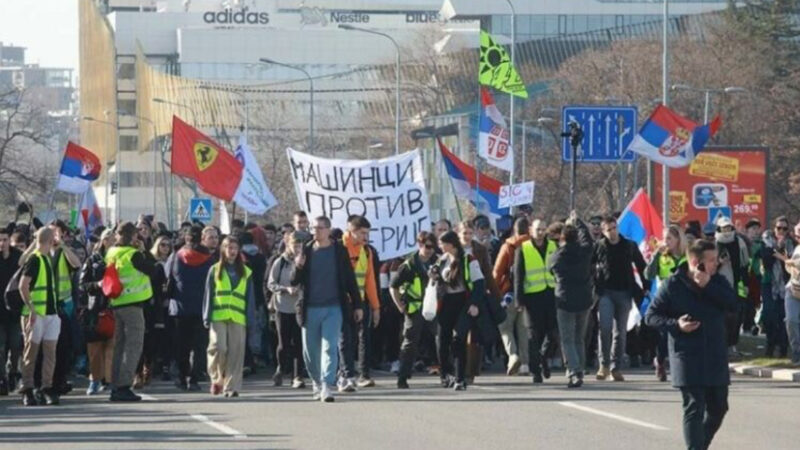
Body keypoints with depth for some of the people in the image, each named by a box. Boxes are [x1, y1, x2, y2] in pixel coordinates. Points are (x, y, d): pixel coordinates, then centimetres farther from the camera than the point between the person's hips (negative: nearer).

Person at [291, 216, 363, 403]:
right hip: (310, 308, 2)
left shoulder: (340, 251, 2)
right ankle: (316, 382, 30)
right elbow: (295, 281, 5)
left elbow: (350, 279, 6)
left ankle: (326, 386, -16)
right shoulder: (306, 251, 5)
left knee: (330, 347, -11)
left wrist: (357, 305, 4)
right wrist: (298, 268, -16)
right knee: (310, 350, 9)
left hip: (333, 308, -2)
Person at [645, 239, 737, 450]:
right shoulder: (672, 285, -4)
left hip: (716, 357, 5)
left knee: (718, 407, 12)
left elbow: (732, 303, -10)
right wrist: (676, 324, -16)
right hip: (687, 358, -5)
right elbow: (650, 316, -2)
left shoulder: (717, 281, 7)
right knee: (694, 408, -9)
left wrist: (707, 286, -17)